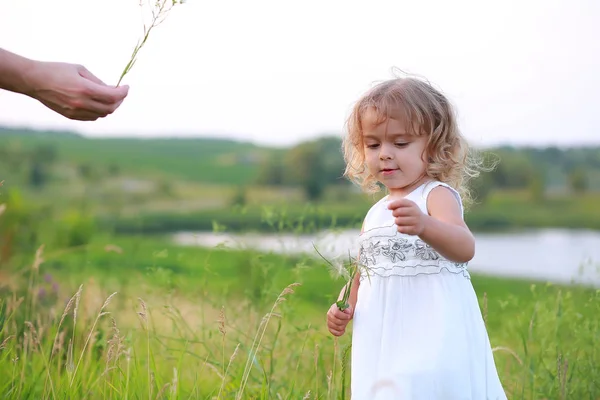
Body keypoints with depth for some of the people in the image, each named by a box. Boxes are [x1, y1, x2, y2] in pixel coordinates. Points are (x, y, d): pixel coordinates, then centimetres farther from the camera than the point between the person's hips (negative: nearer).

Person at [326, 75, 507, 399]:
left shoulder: (438, 195, -7)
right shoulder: (375, 213, 14)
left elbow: (464, 248, -26)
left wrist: (424, 226, -46)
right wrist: (345, 308, 9)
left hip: (433, 336, -7)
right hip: (382, 342, 7)